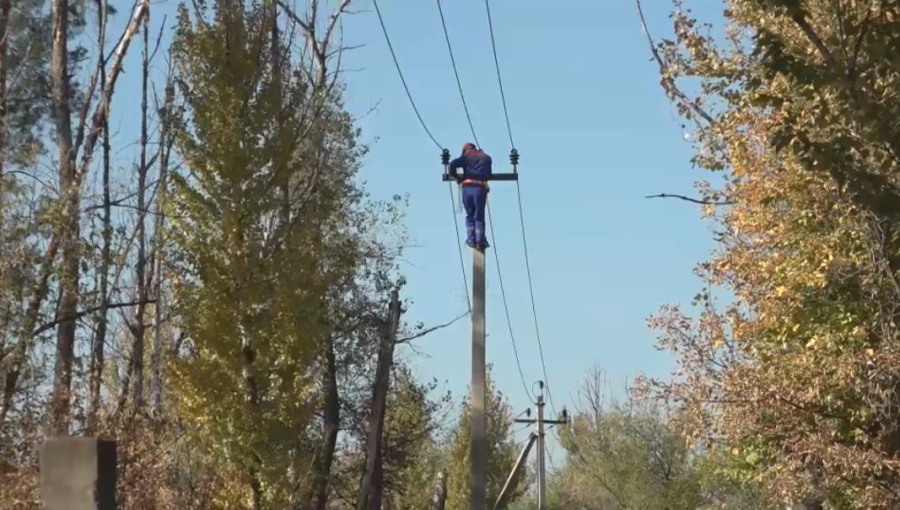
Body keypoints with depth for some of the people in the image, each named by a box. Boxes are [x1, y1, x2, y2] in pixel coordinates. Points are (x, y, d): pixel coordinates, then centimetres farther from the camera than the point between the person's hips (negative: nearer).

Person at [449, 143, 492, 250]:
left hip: (467, 187, 0)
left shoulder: (466, 157, 12)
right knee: (479, 216, 6)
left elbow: (453, 164, -3)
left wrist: (457, 177, 10)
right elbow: (489, 173, 22)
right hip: (481, 188, 0)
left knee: (469, 215, 10)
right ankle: (480, 240, -4)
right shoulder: (486, 158, 19)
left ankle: (471, 239, 1)